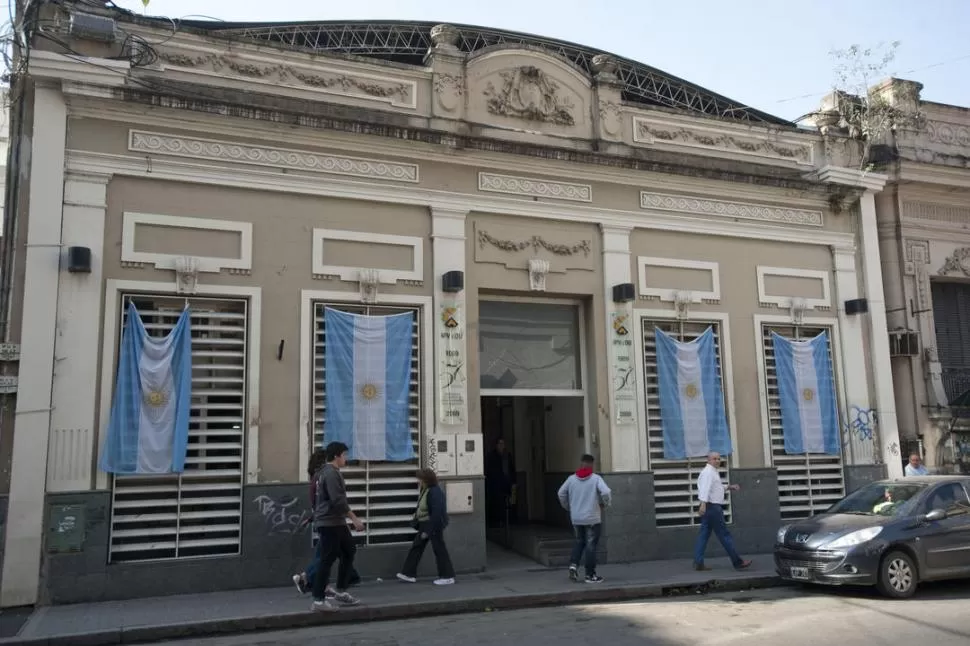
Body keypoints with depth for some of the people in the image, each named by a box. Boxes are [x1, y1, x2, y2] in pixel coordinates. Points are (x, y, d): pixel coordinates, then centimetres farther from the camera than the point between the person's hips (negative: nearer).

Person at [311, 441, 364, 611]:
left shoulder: (327, 472, 17)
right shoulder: (331, 473, -16)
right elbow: (338, 500, -23)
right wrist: (354, 518, -20)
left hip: (336, 523, 11)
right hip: (330, 523, -11)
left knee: (349, 552, 15)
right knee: (327, 560, -6)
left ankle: (340, 591, 21)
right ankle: (318, 600, -2)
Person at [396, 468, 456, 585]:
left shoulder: (435, 492, -23)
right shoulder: (425, 490, 7)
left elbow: (436, 513, -26)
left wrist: (428, 531, -24)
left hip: (434, 525, -10)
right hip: (424, 524, 10)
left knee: (439, 549, 0)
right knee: (416, 547, 11)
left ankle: (448, 577, 11)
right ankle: (409, 574, 18)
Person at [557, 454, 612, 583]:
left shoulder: (571, 479, 0)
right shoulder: (596, 478, -11)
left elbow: (561, 493, 7)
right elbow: (606, 492, -22)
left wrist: (568, 507, 20)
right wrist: (605, 504, -2)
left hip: (576, 518, 4)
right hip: (592, 519, -4)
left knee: (578, 542, 21)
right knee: (591, 545, 5)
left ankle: (573, 564, 4)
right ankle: (590, 575, 9)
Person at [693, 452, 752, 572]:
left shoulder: (713, 472, 20)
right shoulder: (708, 472, -13)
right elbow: (705, 488, -26)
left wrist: (729, 487, 28)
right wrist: (703, 504, -36)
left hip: (709, 507, 10)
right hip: (712, 507, -10)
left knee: (704, 535, 6)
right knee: (724, 534, -3)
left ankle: (698, 563, 4)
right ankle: (737, 562, 3)